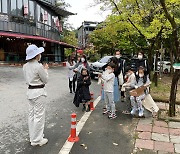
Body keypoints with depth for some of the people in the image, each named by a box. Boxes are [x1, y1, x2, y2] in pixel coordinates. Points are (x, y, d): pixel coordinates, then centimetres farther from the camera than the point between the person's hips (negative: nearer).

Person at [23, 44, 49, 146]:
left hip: (30, 91, 8)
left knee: (32, 114, 16)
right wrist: (45, 70, 4)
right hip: (39, 92, -8)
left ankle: (33, 136, 30)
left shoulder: (25, 66, 5)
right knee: (39, 116, 2)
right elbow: (45, 80, -10)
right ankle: (37, 140, 12)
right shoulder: (39, 66, -19)